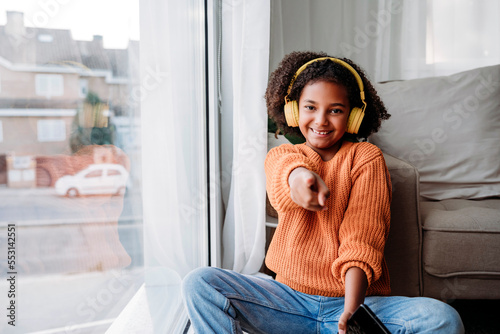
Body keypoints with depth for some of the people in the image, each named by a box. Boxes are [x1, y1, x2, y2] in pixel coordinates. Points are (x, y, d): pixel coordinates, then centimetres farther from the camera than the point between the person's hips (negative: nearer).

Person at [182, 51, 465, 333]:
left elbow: (361, 239, -11)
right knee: (199, 284, -18)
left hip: (359, 298, -1)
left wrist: (351, 309, -27)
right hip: (290, 296, 2)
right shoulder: (280, 155, 6)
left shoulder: (366, 158, -1)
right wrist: (297, 175, -47)